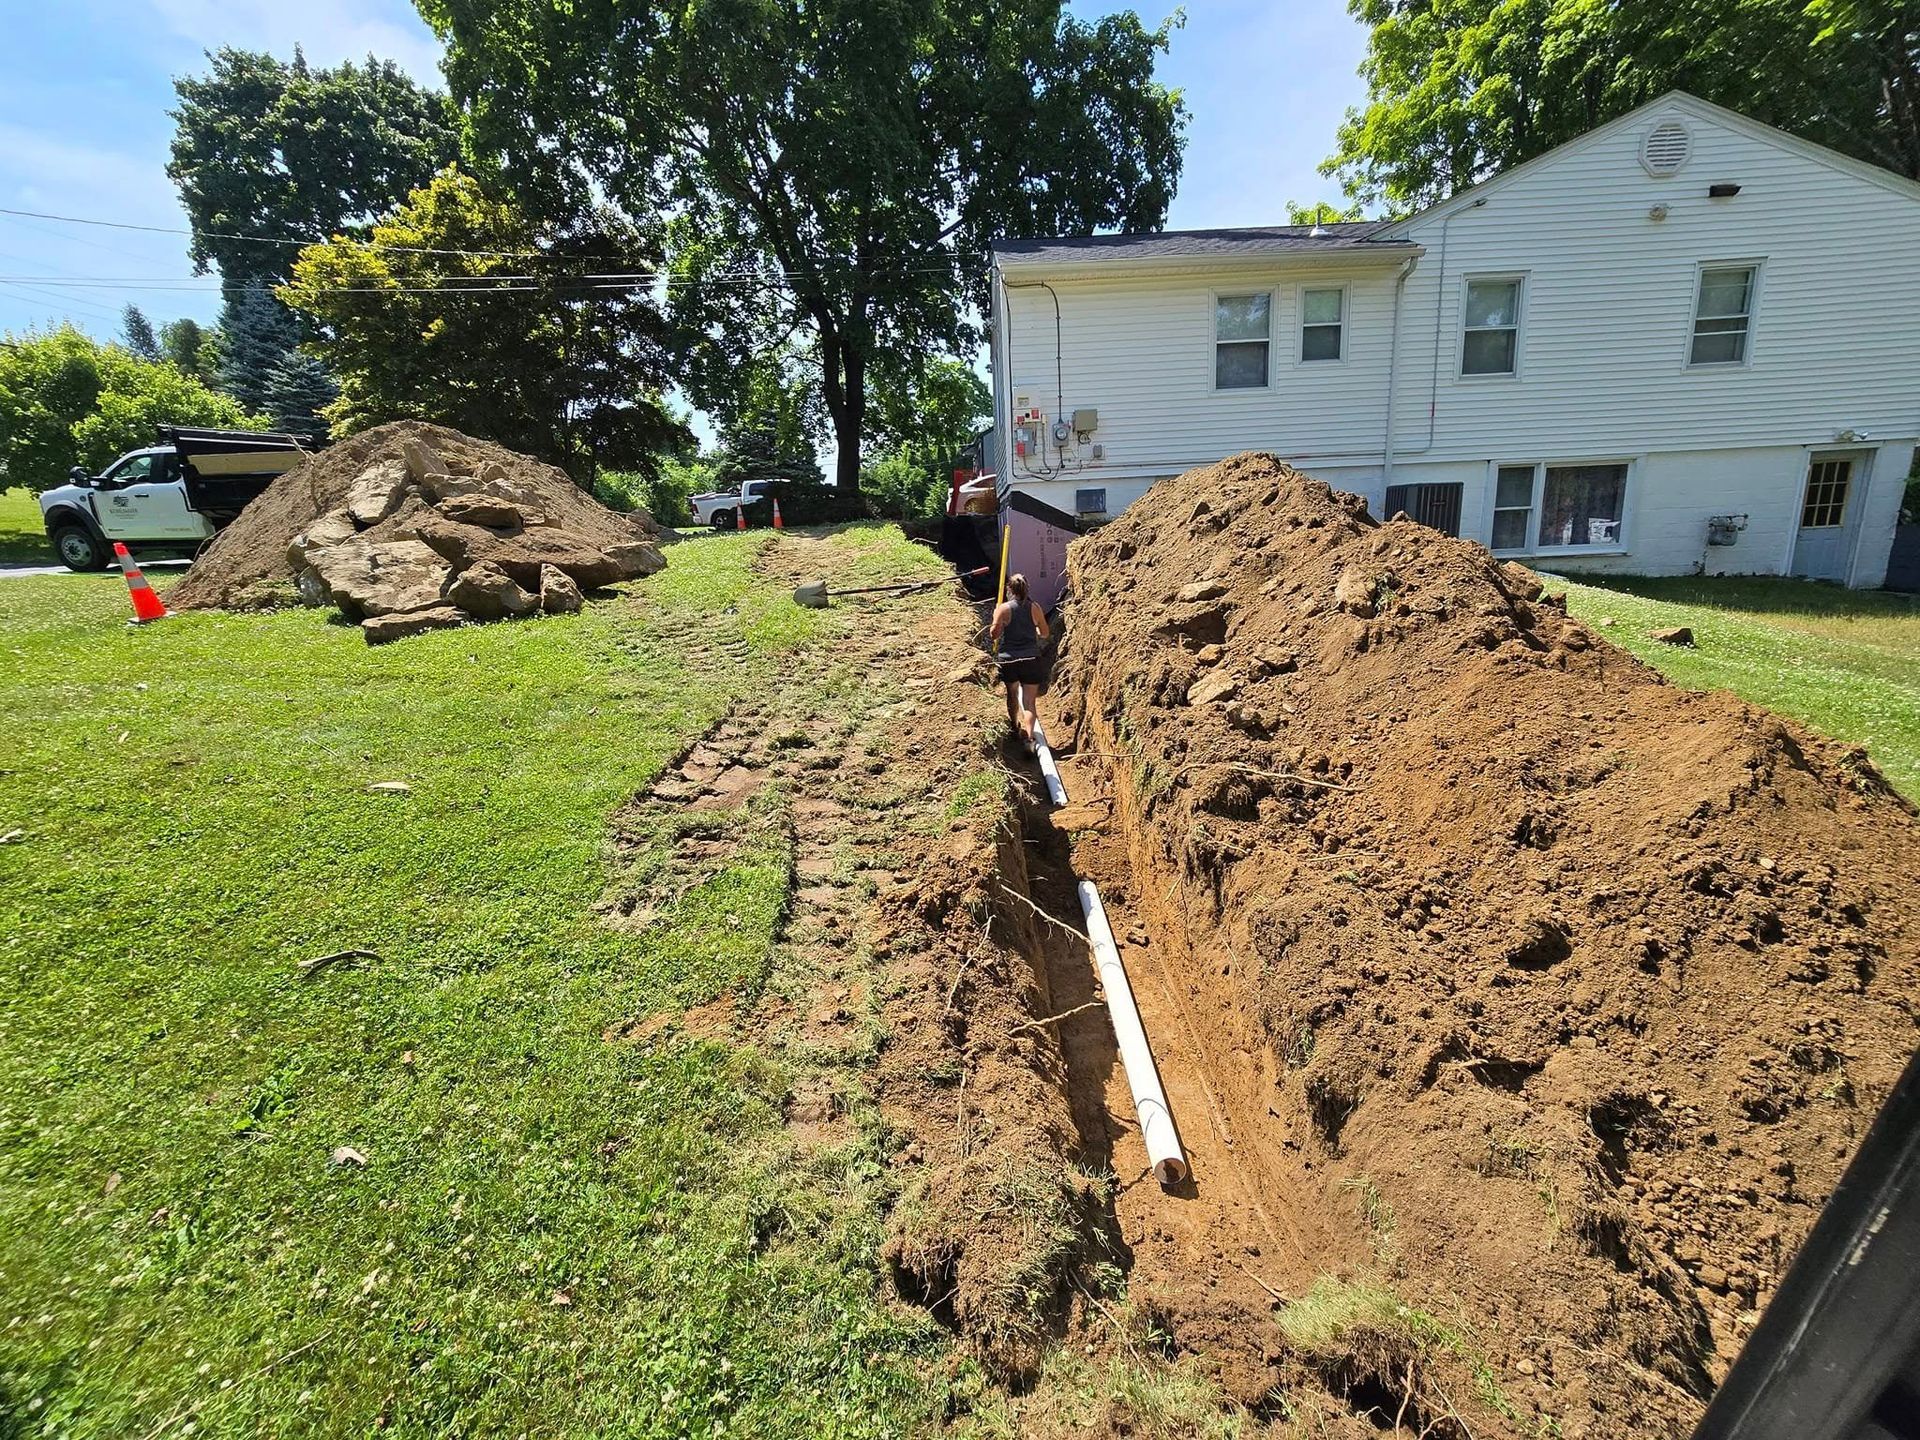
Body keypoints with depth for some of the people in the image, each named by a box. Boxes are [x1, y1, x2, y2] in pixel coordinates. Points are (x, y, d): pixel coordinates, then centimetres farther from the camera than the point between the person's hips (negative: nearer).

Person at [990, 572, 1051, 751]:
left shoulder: (1003, 608, -6)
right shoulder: (1034, 608, 1)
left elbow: (994, 634, -6)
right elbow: (1045, 634, 8)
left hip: (1008, 660, 0)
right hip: (1031, 661, 0)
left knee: (1012, 696, 24)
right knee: (1029, 702, -1)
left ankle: (1015, 727, 41)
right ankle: (1028, 737, -19)